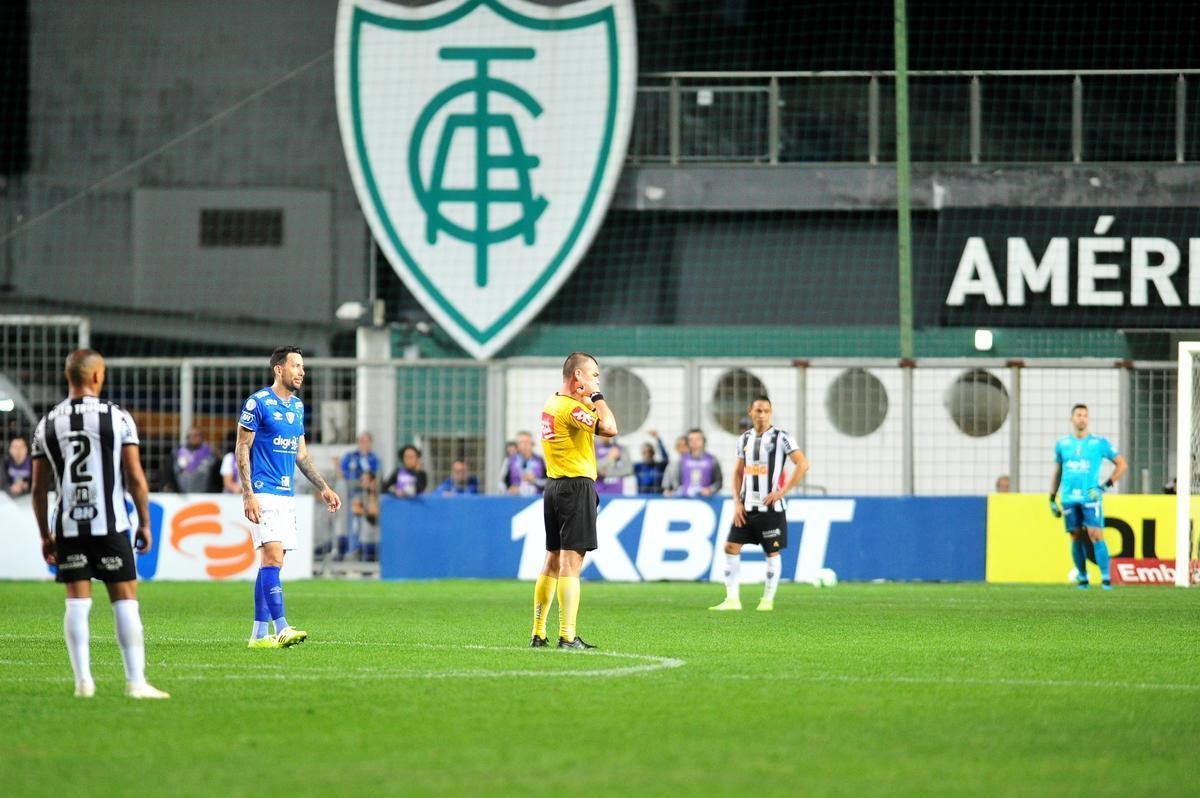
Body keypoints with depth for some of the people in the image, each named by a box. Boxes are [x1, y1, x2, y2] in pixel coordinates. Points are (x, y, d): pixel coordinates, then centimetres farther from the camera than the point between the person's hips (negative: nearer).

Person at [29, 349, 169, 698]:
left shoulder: (47, 424, 5)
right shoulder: (118, 418, -4)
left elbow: (39, 488, 7)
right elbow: (136, 478, -5)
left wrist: (45, 535, 15)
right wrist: (145, 523, 5)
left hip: (68, 527, 3)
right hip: (111, 525, -3)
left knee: (77, 603, 7)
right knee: (125, 601, 2)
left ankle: (83, 680, 2)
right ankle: (136, 681, -1)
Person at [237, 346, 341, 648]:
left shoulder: (297, 406, 15)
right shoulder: (257, 403, -8)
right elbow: (242, 449, -9)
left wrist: (323, 488, 17)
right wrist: (248, 495, -16)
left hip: (287, 495, 8)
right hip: (263, 494, -8)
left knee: (271, 562, 6)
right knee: (272, 557, -16)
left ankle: (259, 633, 8)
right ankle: (281, 628, -23)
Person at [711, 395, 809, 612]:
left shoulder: (781, 438, -6)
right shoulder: (744, 439, 11)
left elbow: (803, 465, -12)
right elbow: (738, 473, 15)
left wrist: (782, 491, -15)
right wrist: (737, 503, 4)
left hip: (771, 507, -5)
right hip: (747, 506, 5)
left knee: (772, 552, 1)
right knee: (731, 547, -3)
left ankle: (768, 600, 11)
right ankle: (732, 600, 0)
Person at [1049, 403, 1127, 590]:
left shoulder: (1100, 443, 2)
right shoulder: (1062, 445, 12)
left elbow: (1121, 465, 6)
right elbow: (1057, 472, 21)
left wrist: (1105, 486, -4)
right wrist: (1052, 500, 16)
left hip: (1090, 497, -3)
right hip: (1069, 498, 3)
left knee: (1096, 536, -13)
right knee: (1076, 538, 3)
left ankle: (1106, 578, -12)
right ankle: (1082, 578, 12)